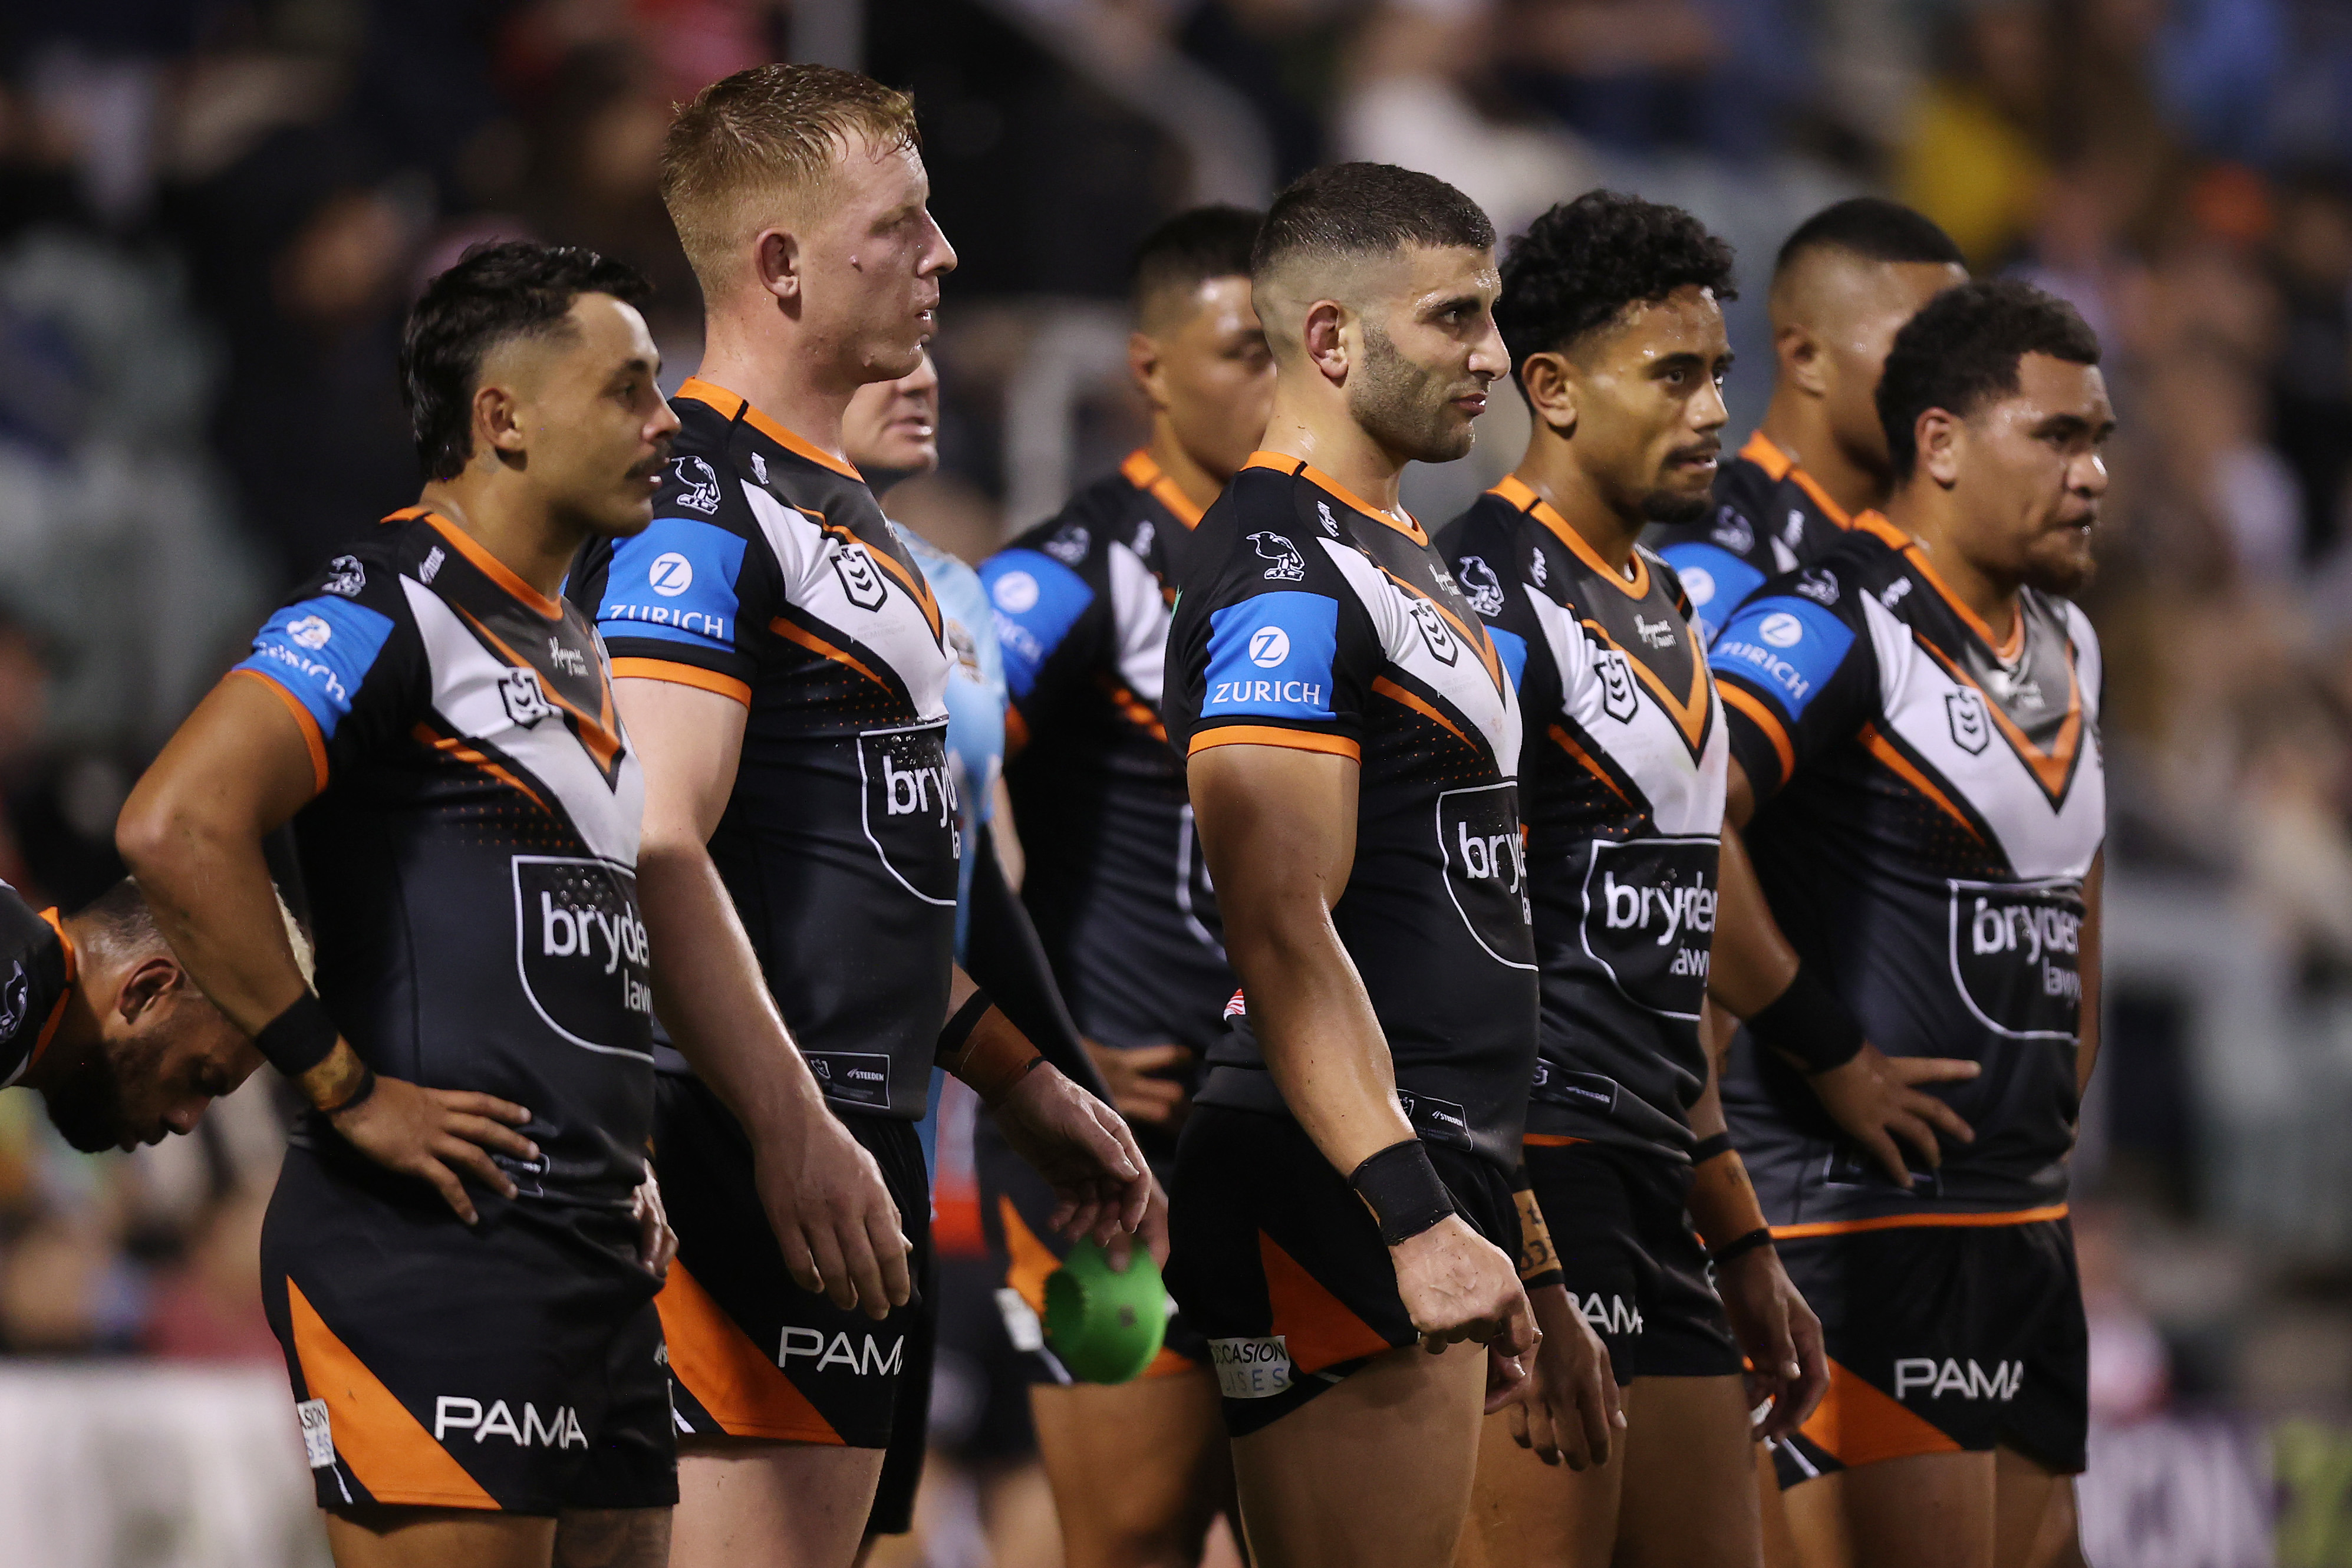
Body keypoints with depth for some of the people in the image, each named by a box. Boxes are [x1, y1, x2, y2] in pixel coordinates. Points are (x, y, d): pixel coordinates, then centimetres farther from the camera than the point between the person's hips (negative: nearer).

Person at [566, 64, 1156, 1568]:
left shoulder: (833, 498, 20)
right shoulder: (696, 503, -13)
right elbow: (660, 853, -21)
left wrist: (1020, 1076, 26)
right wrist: (793, 1135, -24)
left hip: (857, 1150, 10)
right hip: (765, 1162, -10)